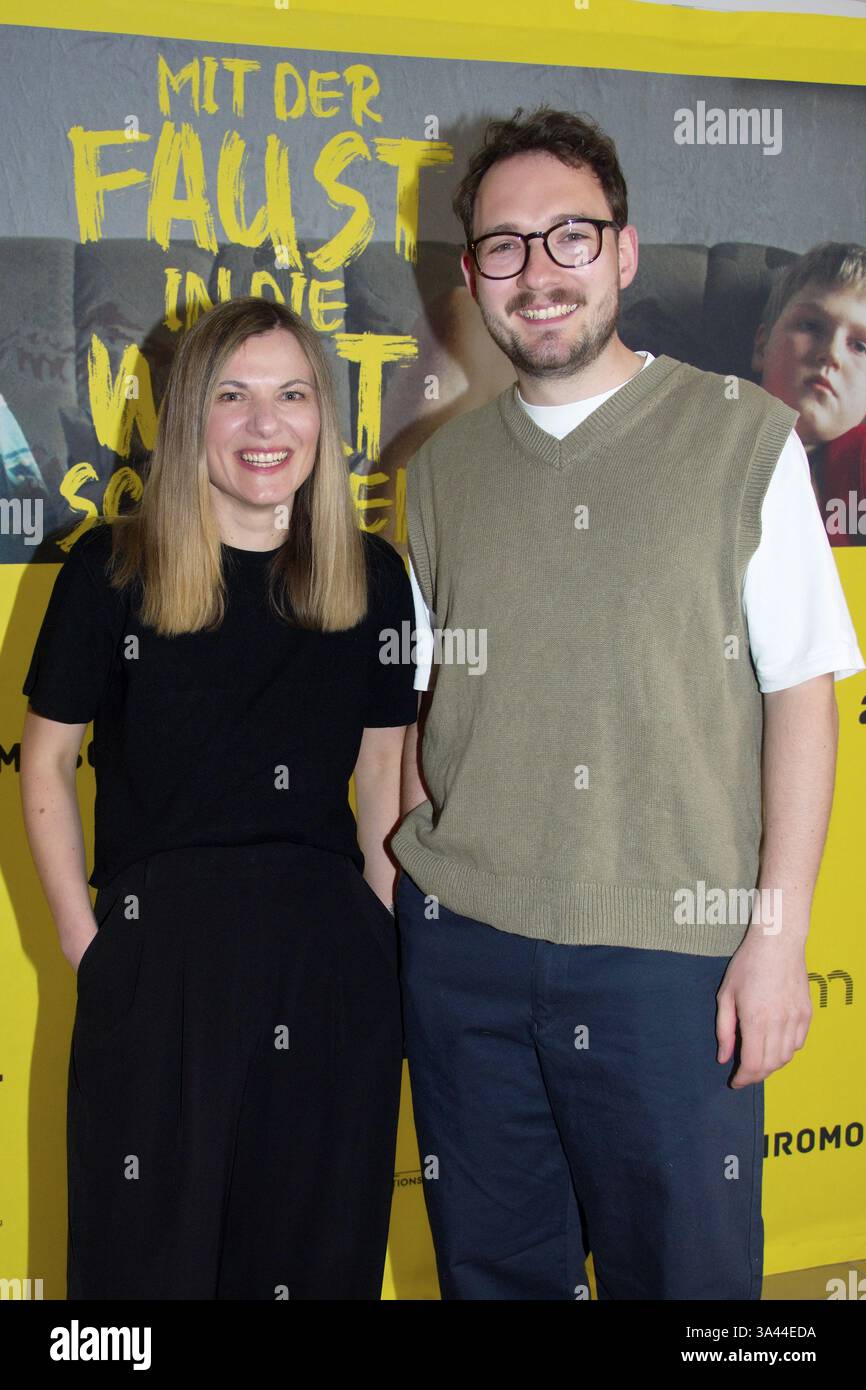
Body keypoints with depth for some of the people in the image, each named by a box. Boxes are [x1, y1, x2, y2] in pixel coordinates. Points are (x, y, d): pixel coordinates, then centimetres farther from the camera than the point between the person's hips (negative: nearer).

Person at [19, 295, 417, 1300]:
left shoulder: (373, 578, 5)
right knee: (147, 1252, 8)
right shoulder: (111, 569, -3)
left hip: (330, 954, 3)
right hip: (157, 952, -2)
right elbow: (46, 763, 3)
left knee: (316, 1251, 15)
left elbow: (385, 775, 11)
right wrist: (83, 938, -3)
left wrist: (383, 935, 4)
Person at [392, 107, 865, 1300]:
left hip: (675, 951, -3)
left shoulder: (744, 440, -1)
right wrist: (420, 844, 3)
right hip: (463, 945, 3)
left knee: (684, 1268, 6)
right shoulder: (441, 470, 9)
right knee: (494, 1267, 14)